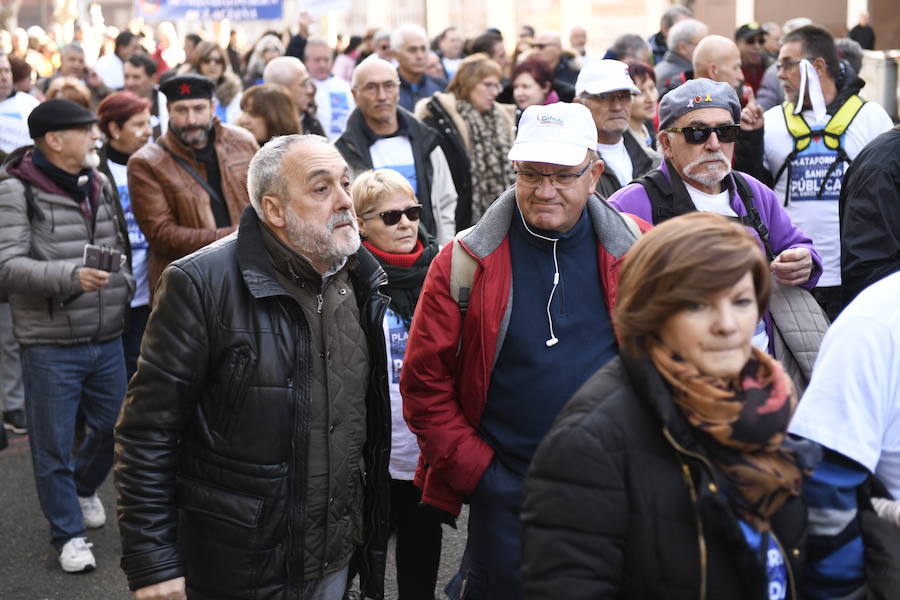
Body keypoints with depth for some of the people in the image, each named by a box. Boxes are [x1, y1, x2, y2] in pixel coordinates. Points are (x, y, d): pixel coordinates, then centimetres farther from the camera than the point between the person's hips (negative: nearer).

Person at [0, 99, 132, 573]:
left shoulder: (99, 182, 10)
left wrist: (121, 288, 12)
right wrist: (70, 276, -30)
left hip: (106, 338, 6)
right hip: (50, 343, -6)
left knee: (112, 426, 15)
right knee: (54, 444, 3)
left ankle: (82, 489, 44)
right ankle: (68, 533, 18)